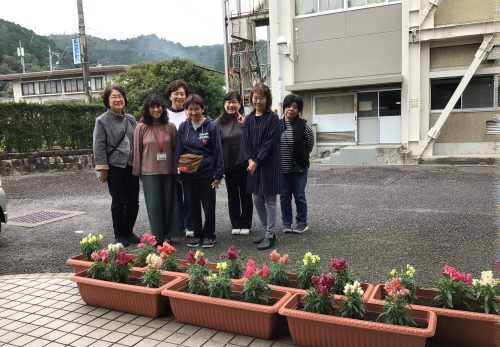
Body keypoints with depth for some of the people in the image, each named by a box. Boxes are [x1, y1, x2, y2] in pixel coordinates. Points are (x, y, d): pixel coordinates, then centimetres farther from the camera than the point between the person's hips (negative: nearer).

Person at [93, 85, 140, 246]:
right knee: (118, 202, 3)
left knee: (133, 201, 8)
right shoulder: (102, 121, -5)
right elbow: (99, 146, -7)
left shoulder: (131, 119, 10)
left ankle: (129, 231, 26)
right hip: (115, 167, -5)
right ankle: (119, 235, 18)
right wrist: (102, 169, -11)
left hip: (131, 166, 5)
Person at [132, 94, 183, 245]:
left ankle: (168, 235, 20)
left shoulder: (170, 127, 3)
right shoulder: (141, 128, -2)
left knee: (169, 203, 7)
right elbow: (137, 151, 2)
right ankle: (158, 236, 15)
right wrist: (137, 171, 3)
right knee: (154, 204, 3)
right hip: (149, 172, -2)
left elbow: (176, 149, 7)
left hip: (168, 171, 2)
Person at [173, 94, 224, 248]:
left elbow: (218, 151, -6)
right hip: (187, 174, 3)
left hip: (207, 173, -3)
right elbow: (177, 150, 8)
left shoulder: (212, 126, -6)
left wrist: (218, 175, -9)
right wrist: (177, 170, 2)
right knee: (192, 206, 11)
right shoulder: (183, 127, 3)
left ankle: (209, 235, 23)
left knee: (208, 206, 7)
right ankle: (197, 235, 26)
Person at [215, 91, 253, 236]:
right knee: (232, 196, 12)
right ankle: (235, 225, 24)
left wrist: (245, 125, -21)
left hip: (244, 165, -2)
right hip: (228, 166, 2)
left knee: (245, 195, 10)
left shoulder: (245, 120, -4)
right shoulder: (219, 122, 1)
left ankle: (245, 224, 22)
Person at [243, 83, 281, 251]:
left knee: (269, 200, 0)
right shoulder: (249, 119, 9)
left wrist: (257, 161, -16)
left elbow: (270, 142, -13)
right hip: (253, 164, 6)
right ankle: (268, 231, 27)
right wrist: (250, 160, -7)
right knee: (257, 200, 11)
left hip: (269, 163, -6)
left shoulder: (272, 118, -7)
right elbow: (246, 142, 7)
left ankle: (270, 236, 10)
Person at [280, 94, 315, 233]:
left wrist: (301, 157, 10)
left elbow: (310, 144, 5)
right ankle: (286, 223, 24)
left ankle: (302, 223, 20)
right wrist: (281, 157, 4)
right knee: (284, 196, 11)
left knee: (299, 196, 5)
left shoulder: (304, 126, -7)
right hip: (282, 168, 3)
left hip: (299, 168, -2)